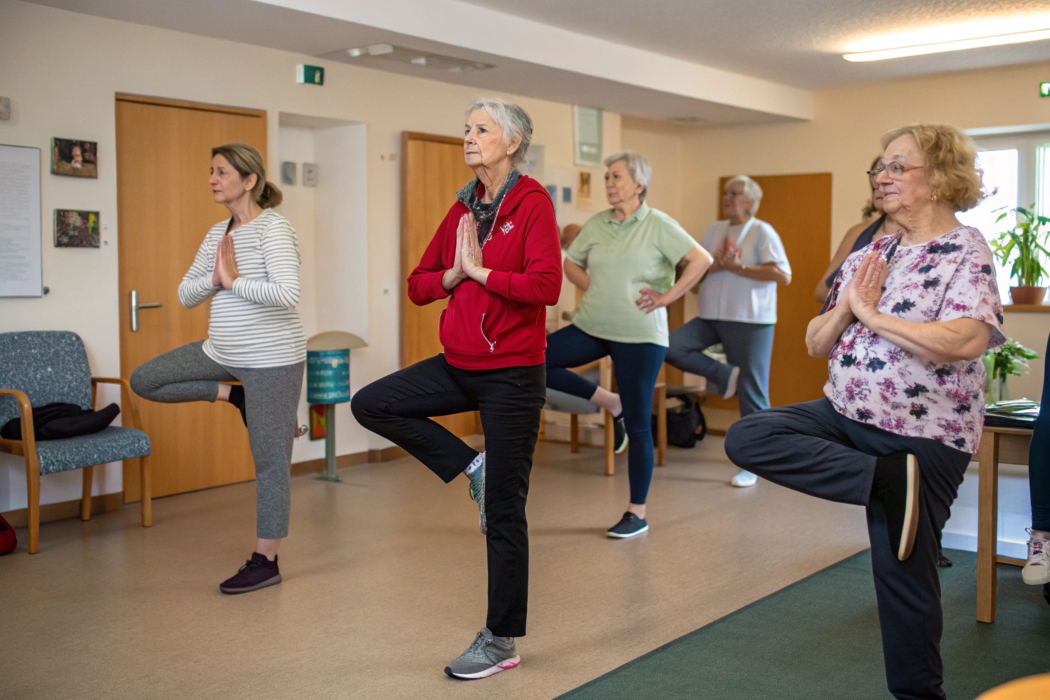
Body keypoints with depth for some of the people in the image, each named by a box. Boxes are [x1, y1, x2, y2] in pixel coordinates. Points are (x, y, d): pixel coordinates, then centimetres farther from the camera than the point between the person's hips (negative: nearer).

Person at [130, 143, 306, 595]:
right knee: (144, 381, 8)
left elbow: (287, 293, -27)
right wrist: (215, 279, -10)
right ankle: (234, 395, 15)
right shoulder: (217, 234, 10)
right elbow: (185, 296, 9)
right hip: (222, 352, 8)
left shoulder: (272, 227, -13)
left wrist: (234, 281, -18)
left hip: (271, 359, -8)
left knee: (270, 464, 0)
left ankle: (266, 562, 14)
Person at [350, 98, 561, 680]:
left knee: (503, 513, 1)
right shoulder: (462, 209, 10)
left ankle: (501, 642, 17)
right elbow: (418, 285, 11)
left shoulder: (532, 202, -10)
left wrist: (479, 270, -13)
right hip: (459, 365, 7)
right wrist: (453, 274, -7)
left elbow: (545, 286, -23)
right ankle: (470, 467, 9)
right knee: (370, 403, -2)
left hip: (512, 374, -7)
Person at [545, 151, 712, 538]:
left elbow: (701, 260, -14)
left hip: (639, 336, -5)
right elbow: (571, 263, 19)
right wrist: (592, 286, 3)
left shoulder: (658, 225, -8)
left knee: (638, 425, 0)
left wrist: (666, 296, -15)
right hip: (591, 327, 5)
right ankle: (611, 403, 6)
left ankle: (637, 514, 15)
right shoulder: (595, 224, 7)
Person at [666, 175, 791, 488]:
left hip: (750, 321, -6)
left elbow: (783, 276, -15)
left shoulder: (762, 232, -5)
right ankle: (724, 375, 1)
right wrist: (718, 265, -16)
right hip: (711, 317, 6)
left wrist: (737, 267, -15)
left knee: (752, 394, 0)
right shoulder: (716, 229, 12)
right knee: (671, 347, -16)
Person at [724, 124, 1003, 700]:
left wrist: (871, 313, -18)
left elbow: (964, 341, -27)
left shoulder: (967, 252, -8)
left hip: (922, 435, -6)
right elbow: (815, 344, 11)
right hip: (848, 415, 6)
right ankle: (887, 481, -20)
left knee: (901, 568, -2)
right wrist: (846, 307, -10)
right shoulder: (868, 255, 10)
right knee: (746, 437, -13)